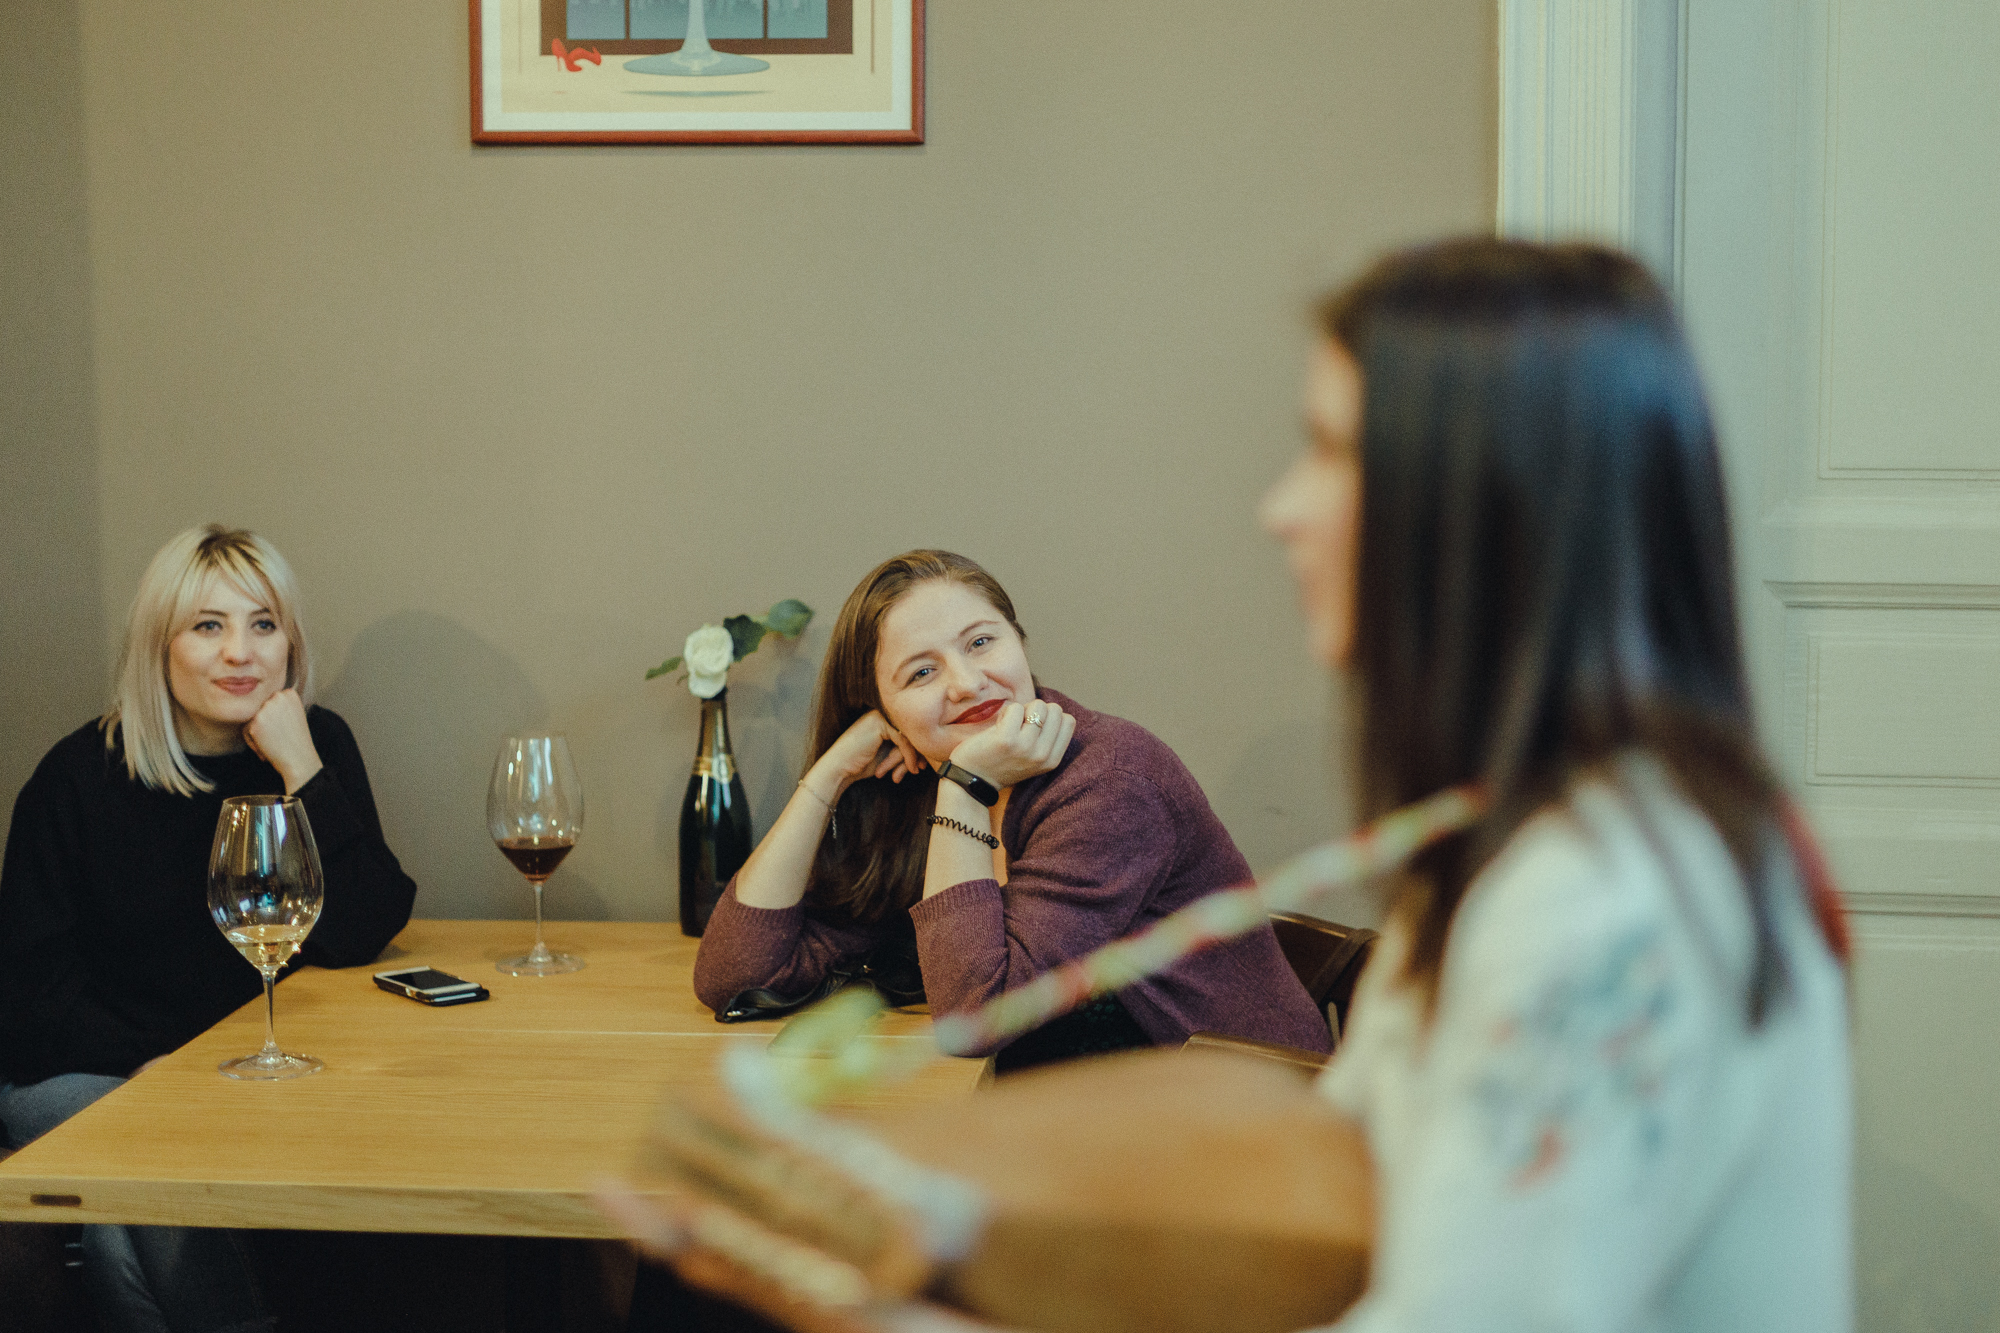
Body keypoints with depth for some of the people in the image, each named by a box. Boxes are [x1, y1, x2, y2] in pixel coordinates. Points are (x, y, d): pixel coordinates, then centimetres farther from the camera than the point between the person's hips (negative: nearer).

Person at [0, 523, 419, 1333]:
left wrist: (302, 771, -20)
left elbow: (356, 938, -14)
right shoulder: (80, 775, -7)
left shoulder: (319, 747, -2)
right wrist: (155, 1068, -18)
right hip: (79, 1071, -2)